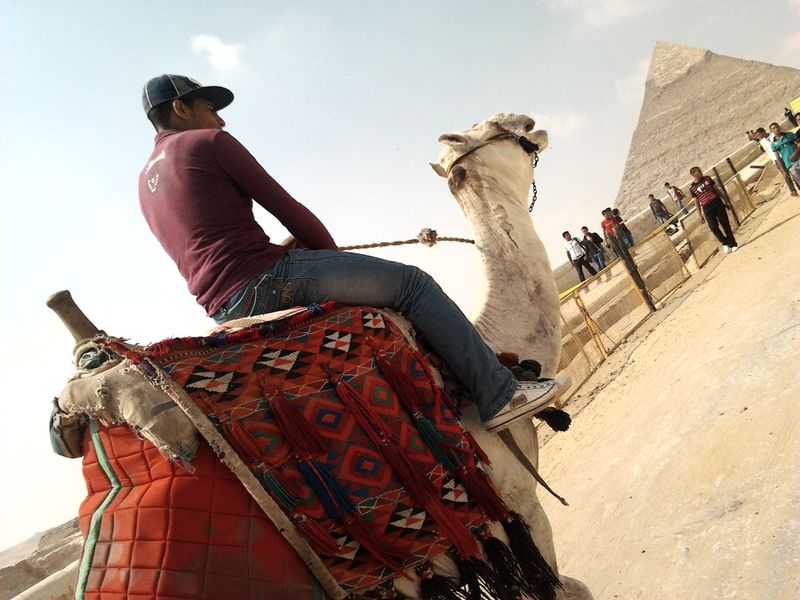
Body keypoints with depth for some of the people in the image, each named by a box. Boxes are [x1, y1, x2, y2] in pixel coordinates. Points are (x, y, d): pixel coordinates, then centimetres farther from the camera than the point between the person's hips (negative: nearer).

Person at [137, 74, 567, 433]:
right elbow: (285, 207, -2)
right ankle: (499, 396, -2)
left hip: (223, 309, 10)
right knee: (412, 283, -5)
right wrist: (332, 252, 15)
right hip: (263, 279, -10)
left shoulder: (145, 183, 25)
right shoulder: (208, 142, -2)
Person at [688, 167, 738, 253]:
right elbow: (697, 201, 6)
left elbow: (716, 189, 14)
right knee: (713, 227, -10)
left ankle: (733, 244, 10)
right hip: (707, 208, -2)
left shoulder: (707, 178, 6)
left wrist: (724, 201, 14)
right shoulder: (692, 188, 0)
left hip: (717, 203, 2)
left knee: (725, 223, 1)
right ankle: (725, 243, 12)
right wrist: (700, 215, 7)